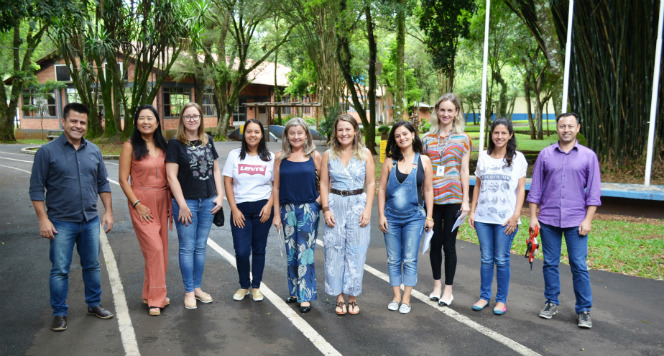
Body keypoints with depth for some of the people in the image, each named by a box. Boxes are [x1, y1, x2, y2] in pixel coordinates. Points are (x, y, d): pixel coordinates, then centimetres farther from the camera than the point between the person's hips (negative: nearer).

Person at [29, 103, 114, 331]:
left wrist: (108, 211, 6)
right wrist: (43, 219, -11)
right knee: (60, 270, 4)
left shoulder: (94, 151, 6)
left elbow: (103, 183, 12)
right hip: (61, 223, -3)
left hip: (90, 221, 4)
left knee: (92, 266, 13)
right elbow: (36, 188, -6)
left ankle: (94, 304, 28)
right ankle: (59, 313, 18)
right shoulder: (47, 152, -6)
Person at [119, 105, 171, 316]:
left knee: (161, 249, 9)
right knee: (154, 249, -10)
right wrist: (137, 204, -13)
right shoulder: (130, 146, -5)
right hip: (141, 203, -5)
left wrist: (170, 203, 5)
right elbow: (123, 180, -7)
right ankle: (155, 299, 1)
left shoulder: (163, 146, 8)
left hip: (162, 201, 5)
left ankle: (150, 294, 23)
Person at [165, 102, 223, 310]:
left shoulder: (208, 141, 9)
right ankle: (189, 291, 14)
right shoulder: (175, 143, -5)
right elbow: (171, 176, -9)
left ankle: (197, 287, 24)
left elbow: (215, 169, 13)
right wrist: (182, 204, -13)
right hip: (186, 202, -4)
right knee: (187, 248, 2)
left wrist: (219, 195, 4)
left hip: (208, 202, 4)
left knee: (201, 246, 12)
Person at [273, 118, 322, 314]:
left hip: (308, 209, -2)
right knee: (291, 253, 11)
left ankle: (306, 296, 5)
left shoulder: (314, 156, 0)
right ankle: (294, 291, 25)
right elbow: (276, 187, 6)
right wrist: (277, 214, 4)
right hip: (288, 209, 3)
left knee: (305, 253, -2)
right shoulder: (281, 157, 4)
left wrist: (320, 199, -6)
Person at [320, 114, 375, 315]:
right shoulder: (328, 155, 4)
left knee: (356, 253, 2)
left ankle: (353, 298, 15)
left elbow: (371, 183, 2)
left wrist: (368, 209, -7)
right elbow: (324, 183, 5)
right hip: (335, 205, 1)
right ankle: (339, 298, 14)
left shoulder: (365, 154, 2)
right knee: (334, 252, 2)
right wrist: (326, 209, -4)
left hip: (358, 204, -1)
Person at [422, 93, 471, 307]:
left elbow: (464, 170, 2)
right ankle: (437, 285, 26)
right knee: (435, 242, 9)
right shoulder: (427, 138, 8)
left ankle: (448, 289, 16)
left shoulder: (463, 139, 3)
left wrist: (465, 200, -4)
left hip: (452, 198, -2)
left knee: (449, 244, 3)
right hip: (431, 198, 2)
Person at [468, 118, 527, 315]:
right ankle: (484, 296, 20)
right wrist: (472, 210, 8)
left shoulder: (517, 158, 1)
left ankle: (501, 300, 14)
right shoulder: (483, 157, 9)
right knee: (486, 258, 9)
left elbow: (521, 189, -1)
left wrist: (516, 215, -9)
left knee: (502, 260, 2)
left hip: (505, 218, -3)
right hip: (483, 217, 3)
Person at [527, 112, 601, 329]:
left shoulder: (588, 156, 3)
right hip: (548, 220, 2)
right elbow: (535, 189, 7)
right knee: (550, 264, 10)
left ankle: (584, 310, 11)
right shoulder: (545, 154, 5)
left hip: (576, 221, -1)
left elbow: (594, 191, 2)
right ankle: (551, 303, 24)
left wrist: (588, 220, -5)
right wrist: (533, 217, 2)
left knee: (579, 266, 0)